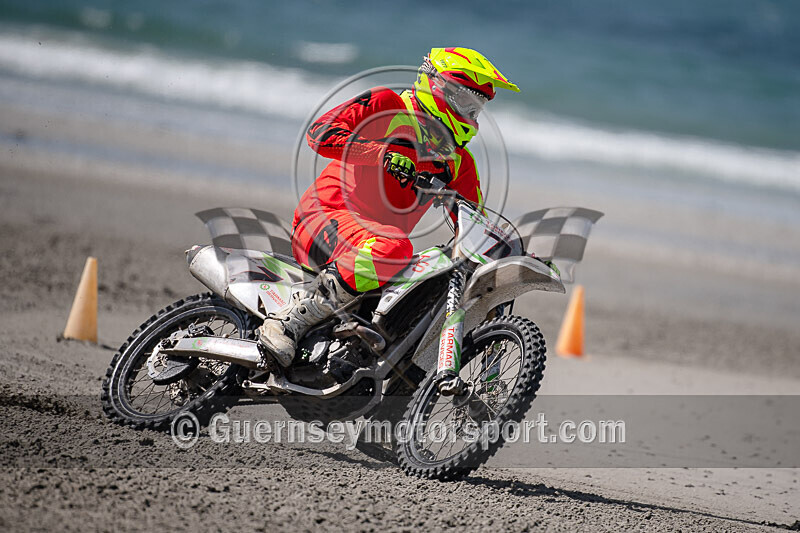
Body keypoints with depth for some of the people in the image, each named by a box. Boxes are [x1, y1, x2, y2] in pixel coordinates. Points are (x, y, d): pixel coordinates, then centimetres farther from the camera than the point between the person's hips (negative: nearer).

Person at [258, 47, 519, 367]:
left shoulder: (459, 161, 19)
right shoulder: (387, 105, 0)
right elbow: (320, 133, -13)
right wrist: (382, 151, -26)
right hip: (327, 218, -8)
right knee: (392, 247, -39)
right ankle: (291, 320, -34)